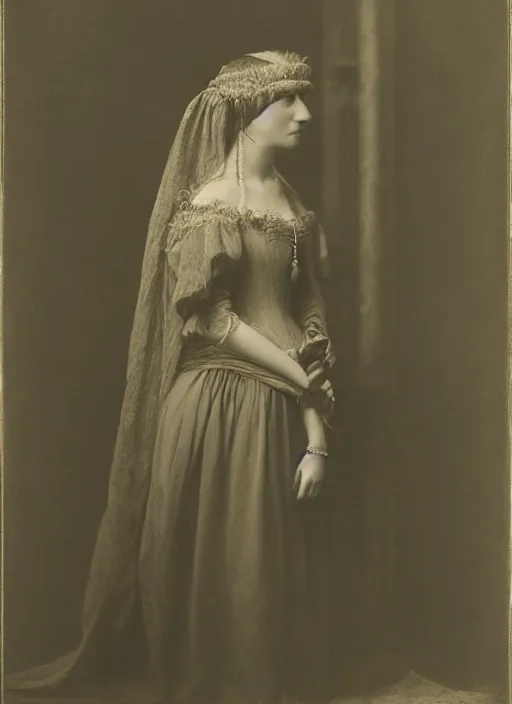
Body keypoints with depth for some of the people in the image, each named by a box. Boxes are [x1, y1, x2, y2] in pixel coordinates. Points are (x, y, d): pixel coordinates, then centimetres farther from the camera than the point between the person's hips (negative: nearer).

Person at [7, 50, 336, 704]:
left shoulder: (291, 206, 12)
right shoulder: (207, 202, -6)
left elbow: (311, 323, 7)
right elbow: (210, 318, -12)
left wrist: (316, 428, 0)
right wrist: (305, 380, -10)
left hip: (278, 411, 6)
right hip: (216, 409, -6)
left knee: (273, 565, 10)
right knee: (211, 564, 3)